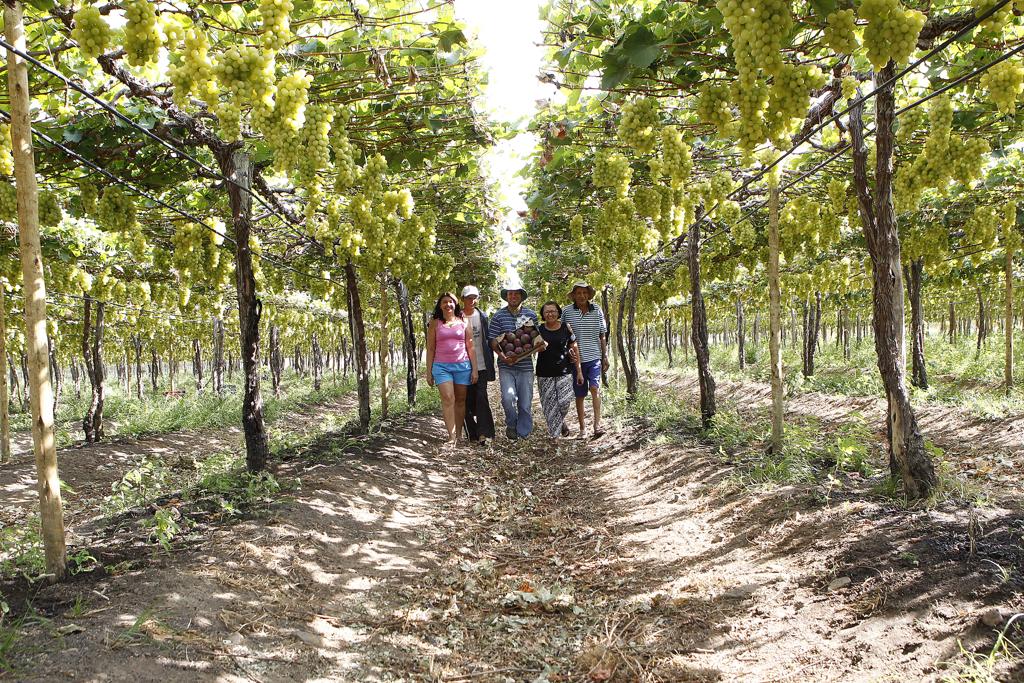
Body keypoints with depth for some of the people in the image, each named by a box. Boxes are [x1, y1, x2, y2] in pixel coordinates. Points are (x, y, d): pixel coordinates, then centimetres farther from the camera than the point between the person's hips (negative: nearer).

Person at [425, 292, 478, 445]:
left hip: (462, 365, 1)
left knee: (460, 400, 3)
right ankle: (451, 436, -17)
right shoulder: (435, 324, 9)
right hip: (441, 366, -1)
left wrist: (474, 369, 3)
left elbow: (470, 348, 10)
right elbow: (430, 349, 9)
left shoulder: (464, 323, 11)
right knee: (448, 398, -15)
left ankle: (459, 434, 10)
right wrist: (429, 372, 4)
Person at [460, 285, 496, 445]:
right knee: (467, 400, 3)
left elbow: (488, 340, 9)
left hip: (481, 364, 0)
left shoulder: (482, 316, 6)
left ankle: (484, 433, -9)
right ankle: (473, 433, 11)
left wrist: (490, 363, 5)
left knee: (481, 397, -10)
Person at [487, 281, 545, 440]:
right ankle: (511, 425, 10)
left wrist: (540, 345, -9)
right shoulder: (499, 316, 3)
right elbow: (492, 339, -2)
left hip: (525, 365, 2)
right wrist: (501, 354, -18)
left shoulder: (531, 315, 9)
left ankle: (523, 434, 17)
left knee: (526, 403, 3)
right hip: (506, 366, -2)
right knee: (508, 397, -17)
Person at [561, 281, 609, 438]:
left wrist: (605, 356, 6)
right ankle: (582, 427, 17)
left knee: (594, 388, -18)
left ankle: (597, 425, -18)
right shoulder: (567, 312, -1)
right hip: (576, 359, 0)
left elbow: (603, 335, 8)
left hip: (594, 357, 0)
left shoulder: (597, 310, 3)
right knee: (580, 395, 7)